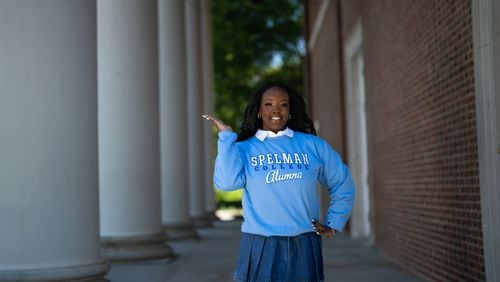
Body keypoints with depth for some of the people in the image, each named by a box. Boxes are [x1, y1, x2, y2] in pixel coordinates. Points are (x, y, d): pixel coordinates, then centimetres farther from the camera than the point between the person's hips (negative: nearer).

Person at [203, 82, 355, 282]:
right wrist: (226, 136, -10)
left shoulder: (313, 145, 6)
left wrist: (333, 225, 11)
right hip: (260, 247, -2)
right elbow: (226, 183, -16)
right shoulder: (243, 149, 2)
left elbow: (342, 185, 15)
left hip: (303, 247, 2)